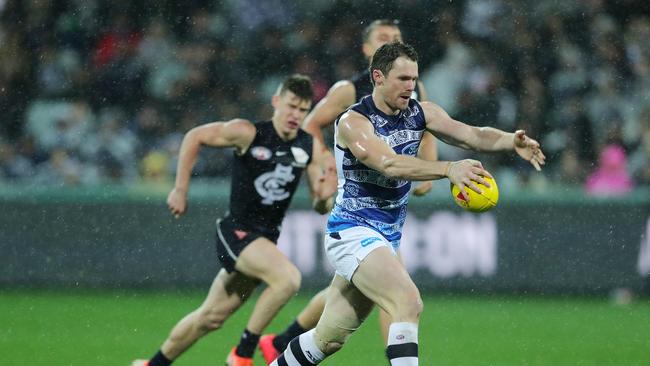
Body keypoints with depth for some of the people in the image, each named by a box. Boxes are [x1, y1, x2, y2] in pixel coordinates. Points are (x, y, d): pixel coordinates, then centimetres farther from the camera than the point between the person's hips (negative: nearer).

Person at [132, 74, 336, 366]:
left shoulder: (310, 147, 1)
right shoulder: (249, 133, -13)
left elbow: (320, 207, 6)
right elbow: (194, 137, -2)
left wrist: (324, 197, -18)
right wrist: (180, 190, -5)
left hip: (266, 238, 6)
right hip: (237, 230, -6)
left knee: (211, 317, 13)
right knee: (288, 277, -29)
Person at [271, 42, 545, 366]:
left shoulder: (420, 113, 2)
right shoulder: (353, 122, -17)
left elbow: (472, 135, -7)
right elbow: (390, 164, -33)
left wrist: (512, 141, -27)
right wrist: (449, 169, -46)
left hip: (388, 236, 7)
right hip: (352, 231, -7)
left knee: (328, 340, 13)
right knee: (408, 303, -28)